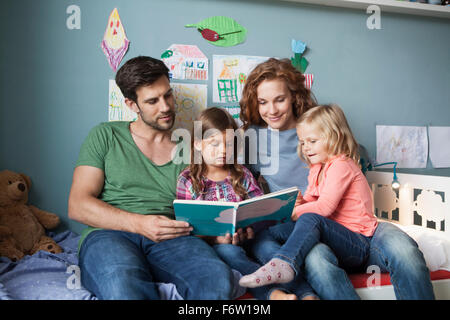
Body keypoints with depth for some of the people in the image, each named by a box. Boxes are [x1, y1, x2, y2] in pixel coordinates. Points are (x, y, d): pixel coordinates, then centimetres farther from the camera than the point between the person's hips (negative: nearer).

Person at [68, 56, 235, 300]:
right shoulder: (105, 136, 13)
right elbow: (78, 206, 3)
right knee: (122, 281, -39)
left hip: (170, 242, 2)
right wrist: (139, 223, -12)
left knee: (218, 278, -32)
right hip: (109, 235, -2)